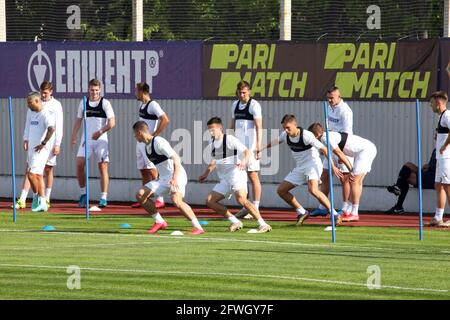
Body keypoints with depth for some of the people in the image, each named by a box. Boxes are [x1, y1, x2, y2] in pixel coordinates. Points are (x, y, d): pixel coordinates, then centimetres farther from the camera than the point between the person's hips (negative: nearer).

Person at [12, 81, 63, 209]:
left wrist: (57, 144, -5)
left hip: (49, 141, -1)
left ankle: (46, 199, 17)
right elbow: (28, 122, 12)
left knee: (48, 169, 5)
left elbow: (59, 126, 0)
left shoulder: (56, 105, 2)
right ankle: (22, 200, -13)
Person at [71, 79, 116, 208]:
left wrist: (100, 132, -21)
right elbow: (78, 121, 15)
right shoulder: (83, 103, 9)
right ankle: (83, 193, 6)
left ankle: (103, 198, 1)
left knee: (103, 167, -3)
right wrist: (74, 137, 7)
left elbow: (112, 122, -9)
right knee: (79, 164, -9)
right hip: (86, 139, 3)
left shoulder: (105, 103, -3)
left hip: (101, 139, -3)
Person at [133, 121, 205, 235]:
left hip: (177, 175, -9)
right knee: (140, 195, 0)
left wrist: (175, 178, -34)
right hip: (163, 178, 9)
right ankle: (160, 222, 9)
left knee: (176, 199, -33)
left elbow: (176, 158, -24)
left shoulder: (159, 142, -17)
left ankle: (198, 227, -27)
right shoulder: (145, 147, 11)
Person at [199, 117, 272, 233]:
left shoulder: (230, 139, -8)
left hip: (236, 174, -8)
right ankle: (235, 222, 4)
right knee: (210, 201, -1)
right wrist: (206, 174, 27)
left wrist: (244, 162, -34)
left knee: (241, 199, -30)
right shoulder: (212, 145, 14)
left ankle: (263, 224, -29)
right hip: (224, 179, 9)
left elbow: (247, 152, -15)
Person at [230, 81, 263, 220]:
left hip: (250, 146, -7)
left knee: (253, 176, -5)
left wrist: (258, 146, -20)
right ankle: (245, 208, 16)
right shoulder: (235, 105, 14)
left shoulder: (254, 105, -7)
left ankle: (255, 209, -2)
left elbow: (259, 127, -13)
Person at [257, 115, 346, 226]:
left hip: (313, 164, -8)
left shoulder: (306, 135, -22)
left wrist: (333, 167, -20)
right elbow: (276, 141, 24)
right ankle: (302, 213, 15)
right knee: (281, 190, 3)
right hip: (299, 167, 8)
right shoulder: (285, 135, -1)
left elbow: (323, 149, -19)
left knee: (313, 189, -33)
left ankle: (335, 215, -26)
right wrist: (261, 149, 32)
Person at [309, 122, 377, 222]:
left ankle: (354, 214, -10)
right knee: (357, 182, 11)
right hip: (370, 148, 10)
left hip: (365, 150, -10)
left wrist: (350, 170, -15)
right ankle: (351, 211, 14)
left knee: (354, 181, -10)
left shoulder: (327, 139, -13)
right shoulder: (330, 136, 15)